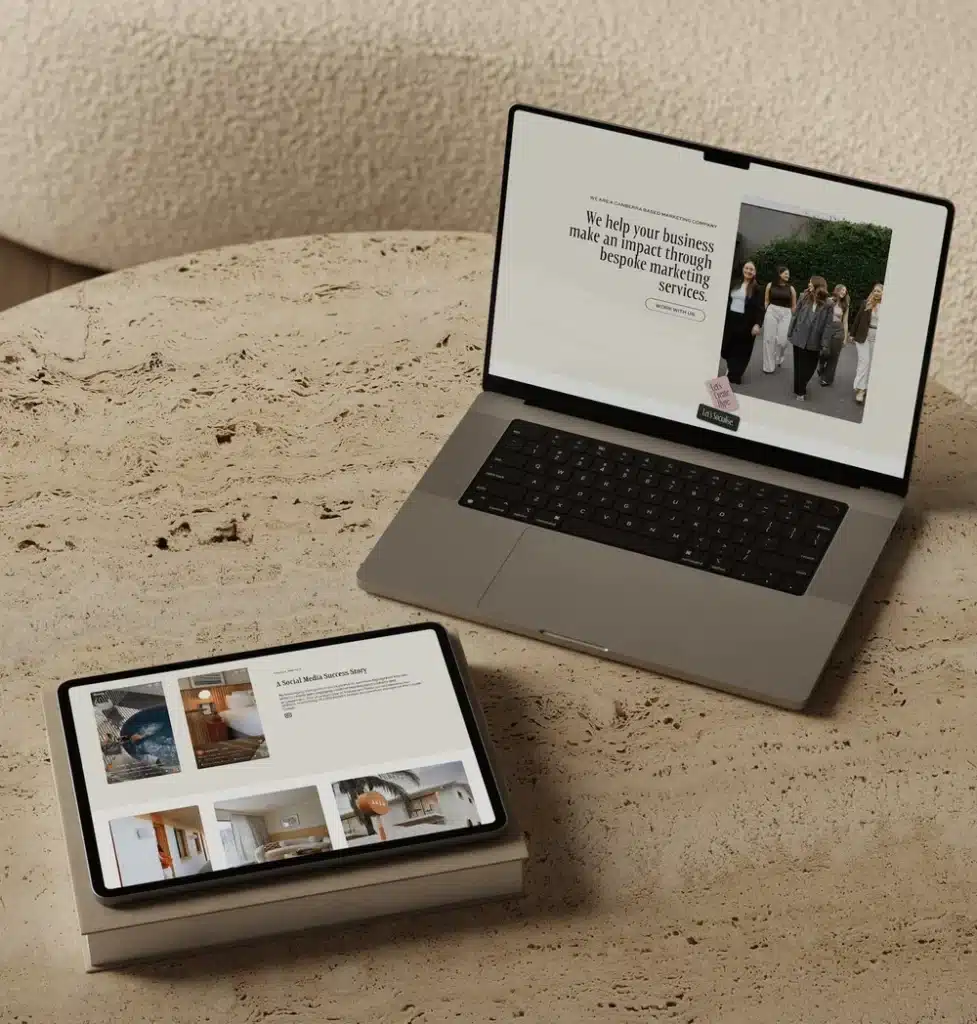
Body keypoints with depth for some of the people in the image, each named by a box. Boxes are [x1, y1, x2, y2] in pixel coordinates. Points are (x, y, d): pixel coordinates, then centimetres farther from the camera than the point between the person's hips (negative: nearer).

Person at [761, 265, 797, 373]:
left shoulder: (790, 288, 6)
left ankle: (778, 359, 22)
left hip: (785, 314, 0)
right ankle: (769, 366, 7)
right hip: (771, 312, 0)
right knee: (769, 339, -1)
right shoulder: (770, 285, 4)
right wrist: (764, 313, 3)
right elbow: (766, 301, 9)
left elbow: (794, 305, 11)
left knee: (782, 340, -7)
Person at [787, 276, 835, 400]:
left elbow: (829, 325, -9)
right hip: (800, 338, 1)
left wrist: (825, 344, -13)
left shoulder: (827, 305, -7)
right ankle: (799, 391, 21)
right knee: (799, 366, 8)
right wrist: (790, 333, 1)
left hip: (814, 342, -1)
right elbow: (795, 316, 4)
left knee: (810, 367, 10)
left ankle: (801, 388, 34)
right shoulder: (804, 298, 0)